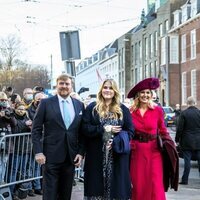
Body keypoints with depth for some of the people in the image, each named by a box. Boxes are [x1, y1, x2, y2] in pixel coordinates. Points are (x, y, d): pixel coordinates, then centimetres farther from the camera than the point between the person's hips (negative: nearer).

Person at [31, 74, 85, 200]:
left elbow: (82, 132, 10)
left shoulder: (79, 105, 8)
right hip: (51, 156, -3)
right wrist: (38, 152, -10)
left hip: (71, 156, 3)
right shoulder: (46, 103, -1)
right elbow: (36, 129, -2)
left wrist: (81, 152, 2)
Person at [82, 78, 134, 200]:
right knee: (97, 187, 3)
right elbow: (85, 128, -4)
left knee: (117, 188, 1)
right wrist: (104, 129, -13)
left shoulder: (123, 110, 8)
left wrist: (115, 141, -13)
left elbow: (130, 131, 3)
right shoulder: (92, 108, 5)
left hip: (117, 157, 1)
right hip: (96, 157, 0)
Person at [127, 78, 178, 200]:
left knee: (156, 185, -4)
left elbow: (163, 131, 4)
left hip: (154, 151, -1)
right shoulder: (131, 111, 2)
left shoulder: (157, 110, -2)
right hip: (137, 152, 1)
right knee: (138, 185, 7)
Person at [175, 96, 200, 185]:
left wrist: (177, 139, 2)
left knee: (187, 161, 1)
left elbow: (180, 128, -9)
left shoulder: (183, 113, -9)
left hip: (187, 142, -2)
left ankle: (185, 180, 3)